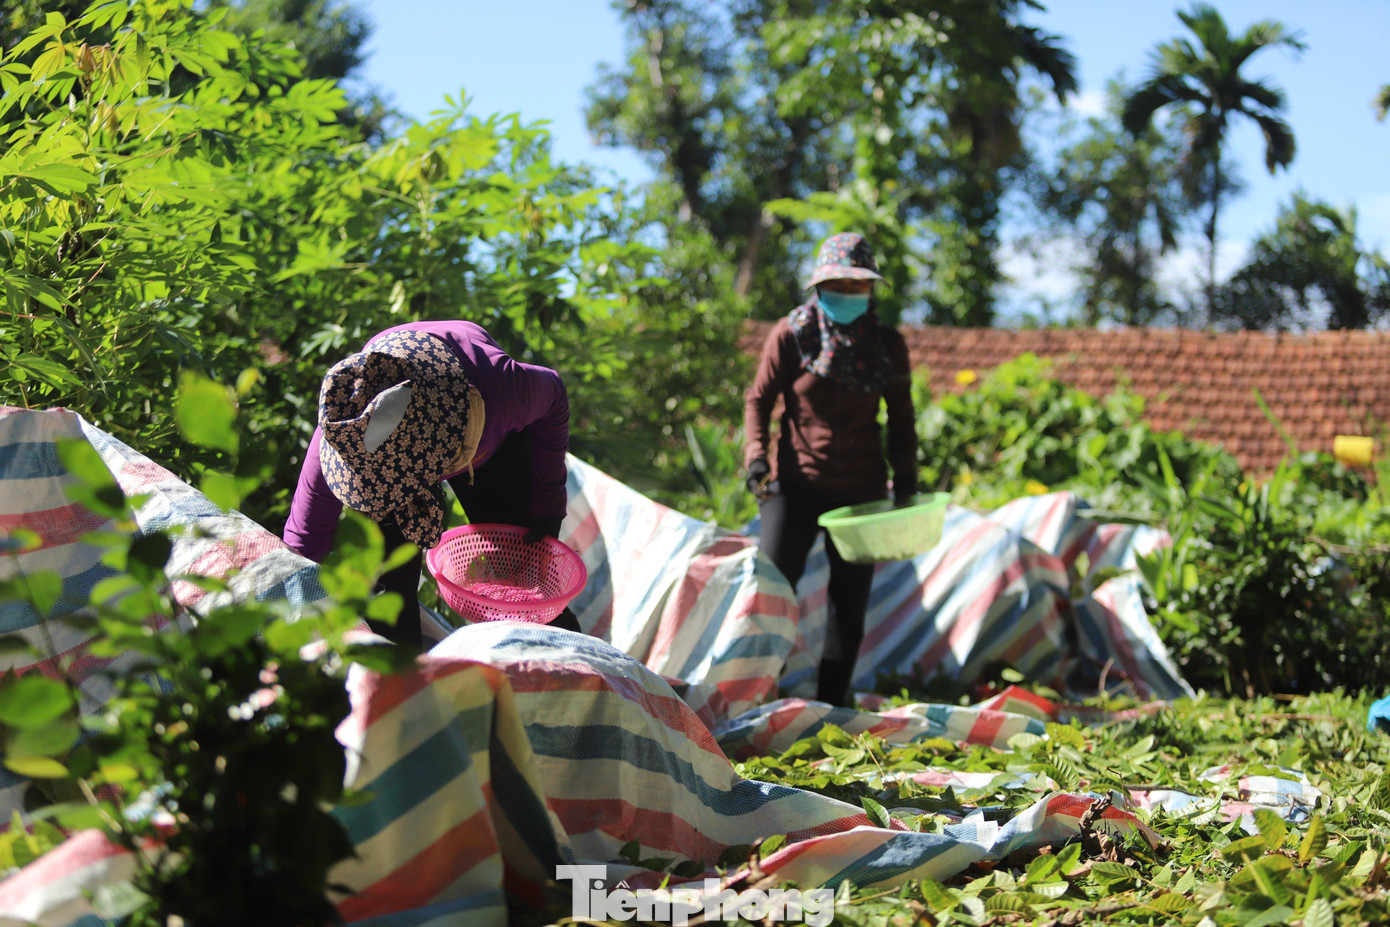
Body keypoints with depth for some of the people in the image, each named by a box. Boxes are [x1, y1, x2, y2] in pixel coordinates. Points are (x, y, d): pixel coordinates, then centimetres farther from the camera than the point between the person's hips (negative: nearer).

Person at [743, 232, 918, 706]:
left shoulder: (888, 344, 3)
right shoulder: (790, 334, -4)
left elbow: (901, 419, 11)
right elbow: (759, 399, 2)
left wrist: (905, 481, 2)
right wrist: (756, 455, -13)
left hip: (861, 489, 3)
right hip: (796, 484, -2)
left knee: (850, 603, 6)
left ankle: (831, 706, 16)